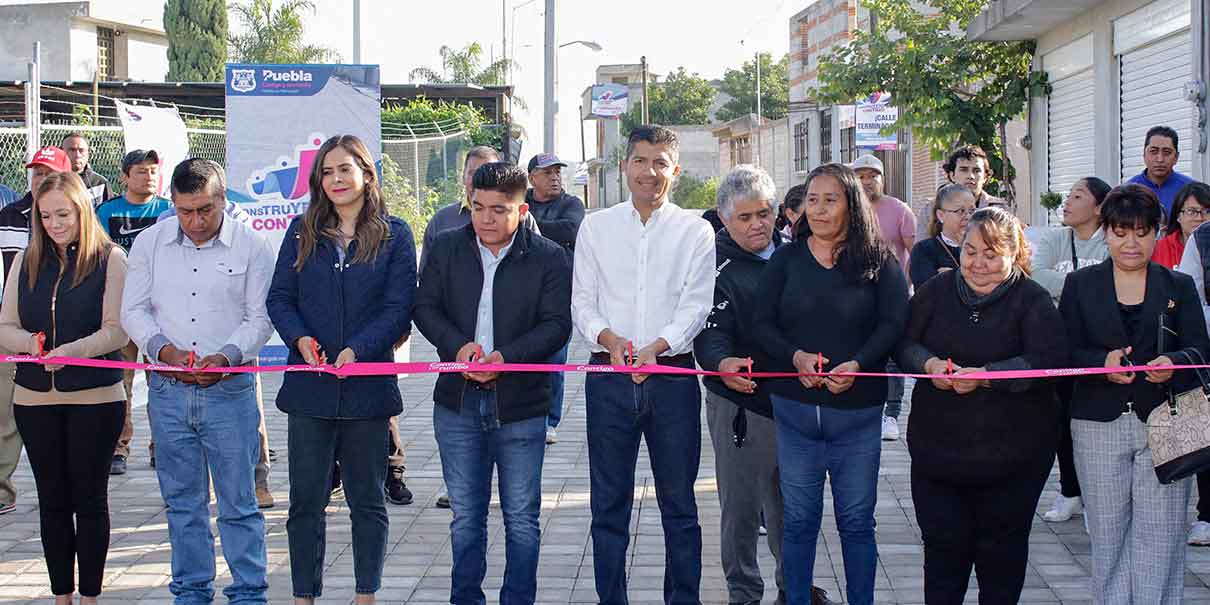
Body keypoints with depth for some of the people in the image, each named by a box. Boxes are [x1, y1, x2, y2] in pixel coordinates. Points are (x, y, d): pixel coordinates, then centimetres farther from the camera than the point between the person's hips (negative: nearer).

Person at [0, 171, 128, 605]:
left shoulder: (110, 259, -5)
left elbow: (116, 330, -11)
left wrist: (71, 352, -26)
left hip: (95, 399, -4)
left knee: (89, 499, 5)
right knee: (52, 499, 11)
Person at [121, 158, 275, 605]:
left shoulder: (251, 246, -1)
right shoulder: (150, 242, 6)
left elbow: (260, 318, 0)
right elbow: (133, 310, 7)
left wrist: (226, 357, -16)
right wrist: (164, 349, -10)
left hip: (230, 389, -2)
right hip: (168, 390, 3)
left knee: (239, 501, 1)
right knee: (182, 501, 11)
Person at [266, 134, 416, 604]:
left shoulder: (394, 236, 2)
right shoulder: (303, 231, 9)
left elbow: (399, 308, -5)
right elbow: (280, 297, 5)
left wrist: (357, 350, -18)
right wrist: (301, 340, -13)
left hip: (367, 386, -1)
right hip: (309, 385, 2)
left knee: (367, 499, 9)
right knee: (306, 500, 5)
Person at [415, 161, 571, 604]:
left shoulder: (549, 258, -3)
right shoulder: (447, 248, 5)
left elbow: (557, 325, -7)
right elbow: (426, 307, 5)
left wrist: (507, 357, -22)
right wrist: (457, 345, -14)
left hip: (521, 403, -2)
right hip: (458, 401, 2)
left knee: (522, 517, 5)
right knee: (465, 514, 12)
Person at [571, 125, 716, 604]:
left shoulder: (695, 230, 4)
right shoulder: (596, 227, 8)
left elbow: (697, 304, -4)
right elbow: (582, 301, 5)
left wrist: (657, 346, -20)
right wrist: (609, 339, -14)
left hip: (673, 373, -1)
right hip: (609, 376, 1)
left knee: (679, 502, 6)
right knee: (609, 504, 7)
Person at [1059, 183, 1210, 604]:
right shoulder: (1080, 285, 9)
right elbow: (1065, 352, 1)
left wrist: (1173, 362, -21)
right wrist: (1102, 362, -19)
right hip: (1099, 425, 0)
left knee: (1160, 535, -3)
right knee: (1107, 535, 5)